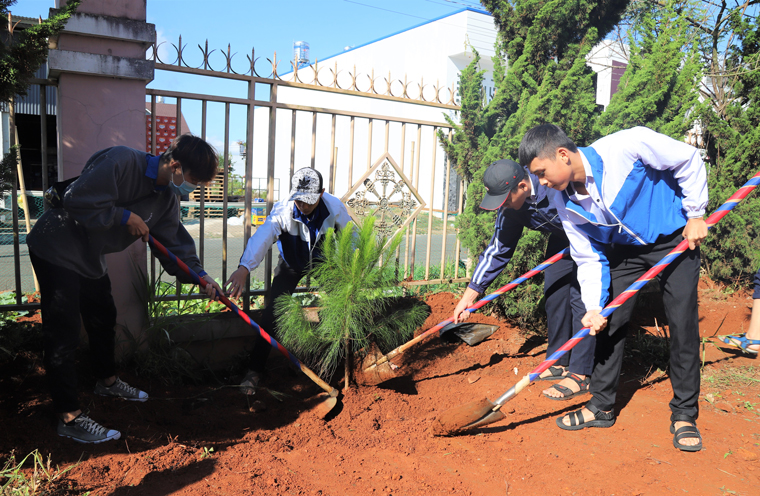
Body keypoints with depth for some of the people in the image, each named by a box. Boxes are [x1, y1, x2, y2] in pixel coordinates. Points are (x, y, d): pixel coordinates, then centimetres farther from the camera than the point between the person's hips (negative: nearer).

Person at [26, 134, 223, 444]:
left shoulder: (166, 198, -2)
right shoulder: (121, 161, -27)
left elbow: (173, 243, -2)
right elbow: (78, 202, -30)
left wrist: (200, 276, -13)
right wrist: (126, 217, -22)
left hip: (90, 257, 9)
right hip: (57, 248, -9)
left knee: (103, 317, 21)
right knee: (63, 332, -5)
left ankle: (107, 381, 44)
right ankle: (69, 418, 3)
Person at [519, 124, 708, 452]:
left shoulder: (626, 146, -31)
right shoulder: (566, 204, -15)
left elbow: (689, 160, -16)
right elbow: (589, 259, -9)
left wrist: (695, 214, -14)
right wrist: (594, 307, -19)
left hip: (675, 240, -4)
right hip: (625, 249, 4)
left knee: (683, 324, -6)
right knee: (609, 323, 1)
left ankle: (684, 415, 10)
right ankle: (602, 406, 15)